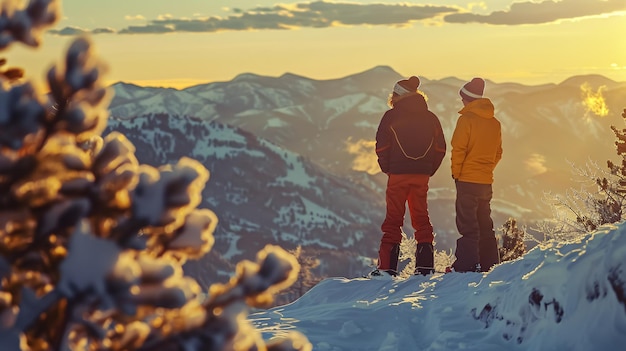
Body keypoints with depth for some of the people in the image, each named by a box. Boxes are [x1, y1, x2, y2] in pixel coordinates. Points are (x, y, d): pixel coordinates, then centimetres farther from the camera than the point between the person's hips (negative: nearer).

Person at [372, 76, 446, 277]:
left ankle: (387, 266, -3)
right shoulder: (431, 118, 7)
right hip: (422, 176, 3)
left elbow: (381, 147, -7)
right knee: (421, 218, 12)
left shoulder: (391, 116, -5)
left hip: (398, 175, -3)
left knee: (393, 219, 1)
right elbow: (440, 148, 8)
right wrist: (429, 170, 12)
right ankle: (424, 265, 8)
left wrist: (387, 168, 6)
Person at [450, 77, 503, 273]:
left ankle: (467, 264, -10)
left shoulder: (467, 119, -11)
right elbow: (498, 152, 15)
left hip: (467, 179, -7)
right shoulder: (494, 123, 10)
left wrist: (456, 172, -3)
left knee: (467, 224, -6)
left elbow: (458, 149, -13)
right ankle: (489, 263, 16)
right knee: (485, 223, 14)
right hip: (486, 181, 7)